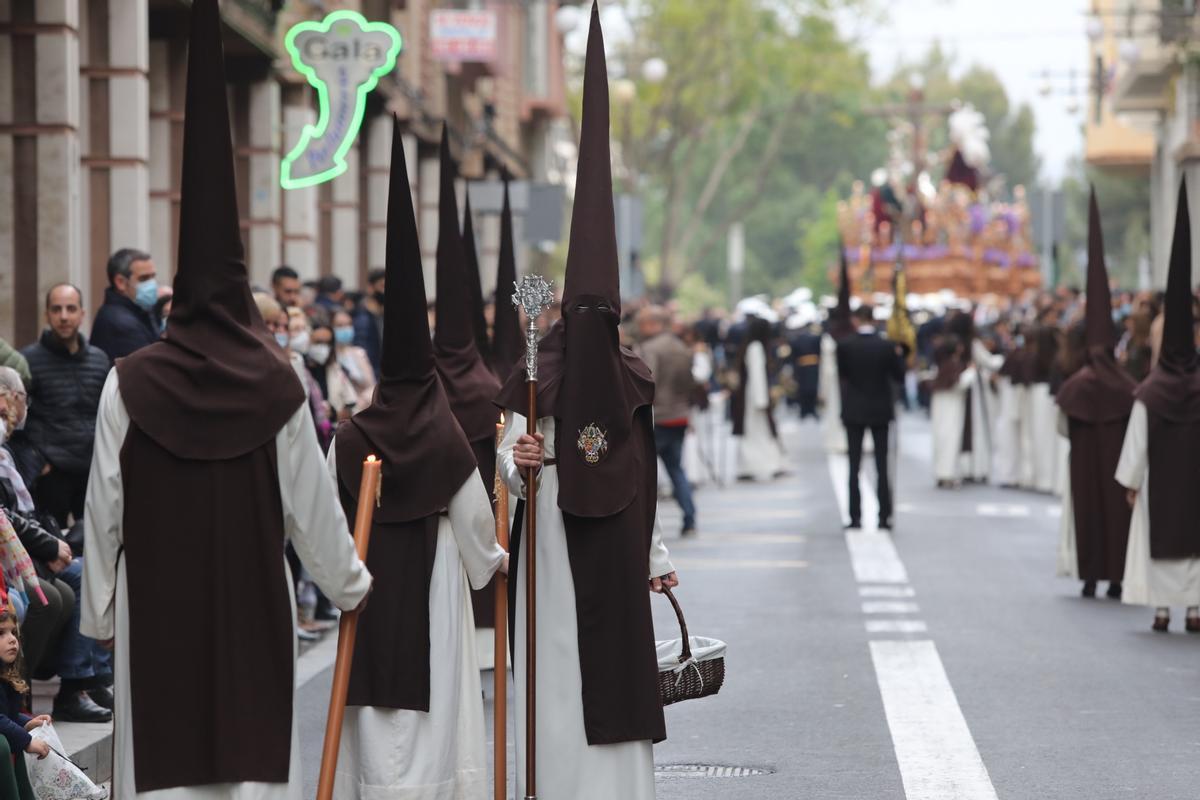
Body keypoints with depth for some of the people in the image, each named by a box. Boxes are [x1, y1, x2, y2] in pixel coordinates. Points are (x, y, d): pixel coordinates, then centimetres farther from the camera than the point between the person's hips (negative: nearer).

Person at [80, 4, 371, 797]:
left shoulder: (129, 387, -3)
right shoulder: (278, 387, -3)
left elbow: (103, 510, 0)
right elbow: (313, 503, 2)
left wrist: (100, 610, 11)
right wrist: (350, 582, 18)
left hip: (155, 610, 0)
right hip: (252, 606, 1)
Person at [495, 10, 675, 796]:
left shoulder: (632, 381, 9)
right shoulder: (536, 379, -5)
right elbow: (508, 471, -7)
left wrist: (658, 554, 18)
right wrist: (517, 463, -30)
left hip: (617, 554, 4)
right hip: (556, 553, -4)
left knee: (619, 673, 5)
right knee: (557, 676, -4)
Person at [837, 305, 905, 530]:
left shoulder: (845, 345, -10)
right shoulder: (887, 346, -8)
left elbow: (841, 373, 1)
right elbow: (899, 376, -2)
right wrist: (898, 356, 12)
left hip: (854, 410, -1)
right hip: (880, 411, 1)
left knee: (854, 466, 5)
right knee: (882, 466, 5)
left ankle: (855, 517, 1)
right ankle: (884, 517, 2)